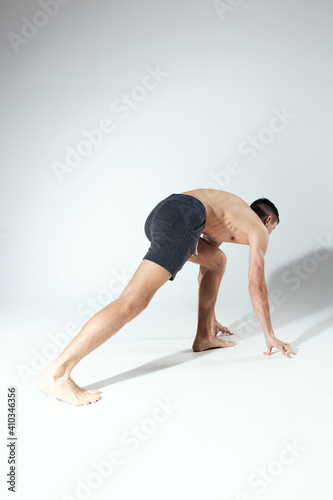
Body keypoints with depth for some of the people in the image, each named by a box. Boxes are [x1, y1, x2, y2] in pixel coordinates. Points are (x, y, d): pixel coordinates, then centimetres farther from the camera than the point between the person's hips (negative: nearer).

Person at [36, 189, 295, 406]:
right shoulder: (259, 229, 19)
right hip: (183, 218, -9)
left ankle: (204, 337, 29)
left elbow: (205, 268, 45)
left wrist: (211, 317, 50)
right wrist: (270, 336, 20)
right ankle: (55, 374, -22)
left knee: (217, 260, 30)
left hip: (160, 213, 9)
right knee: (133, 302, -19)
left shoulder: (233, 210, 41)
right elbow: (256, 285, 11)